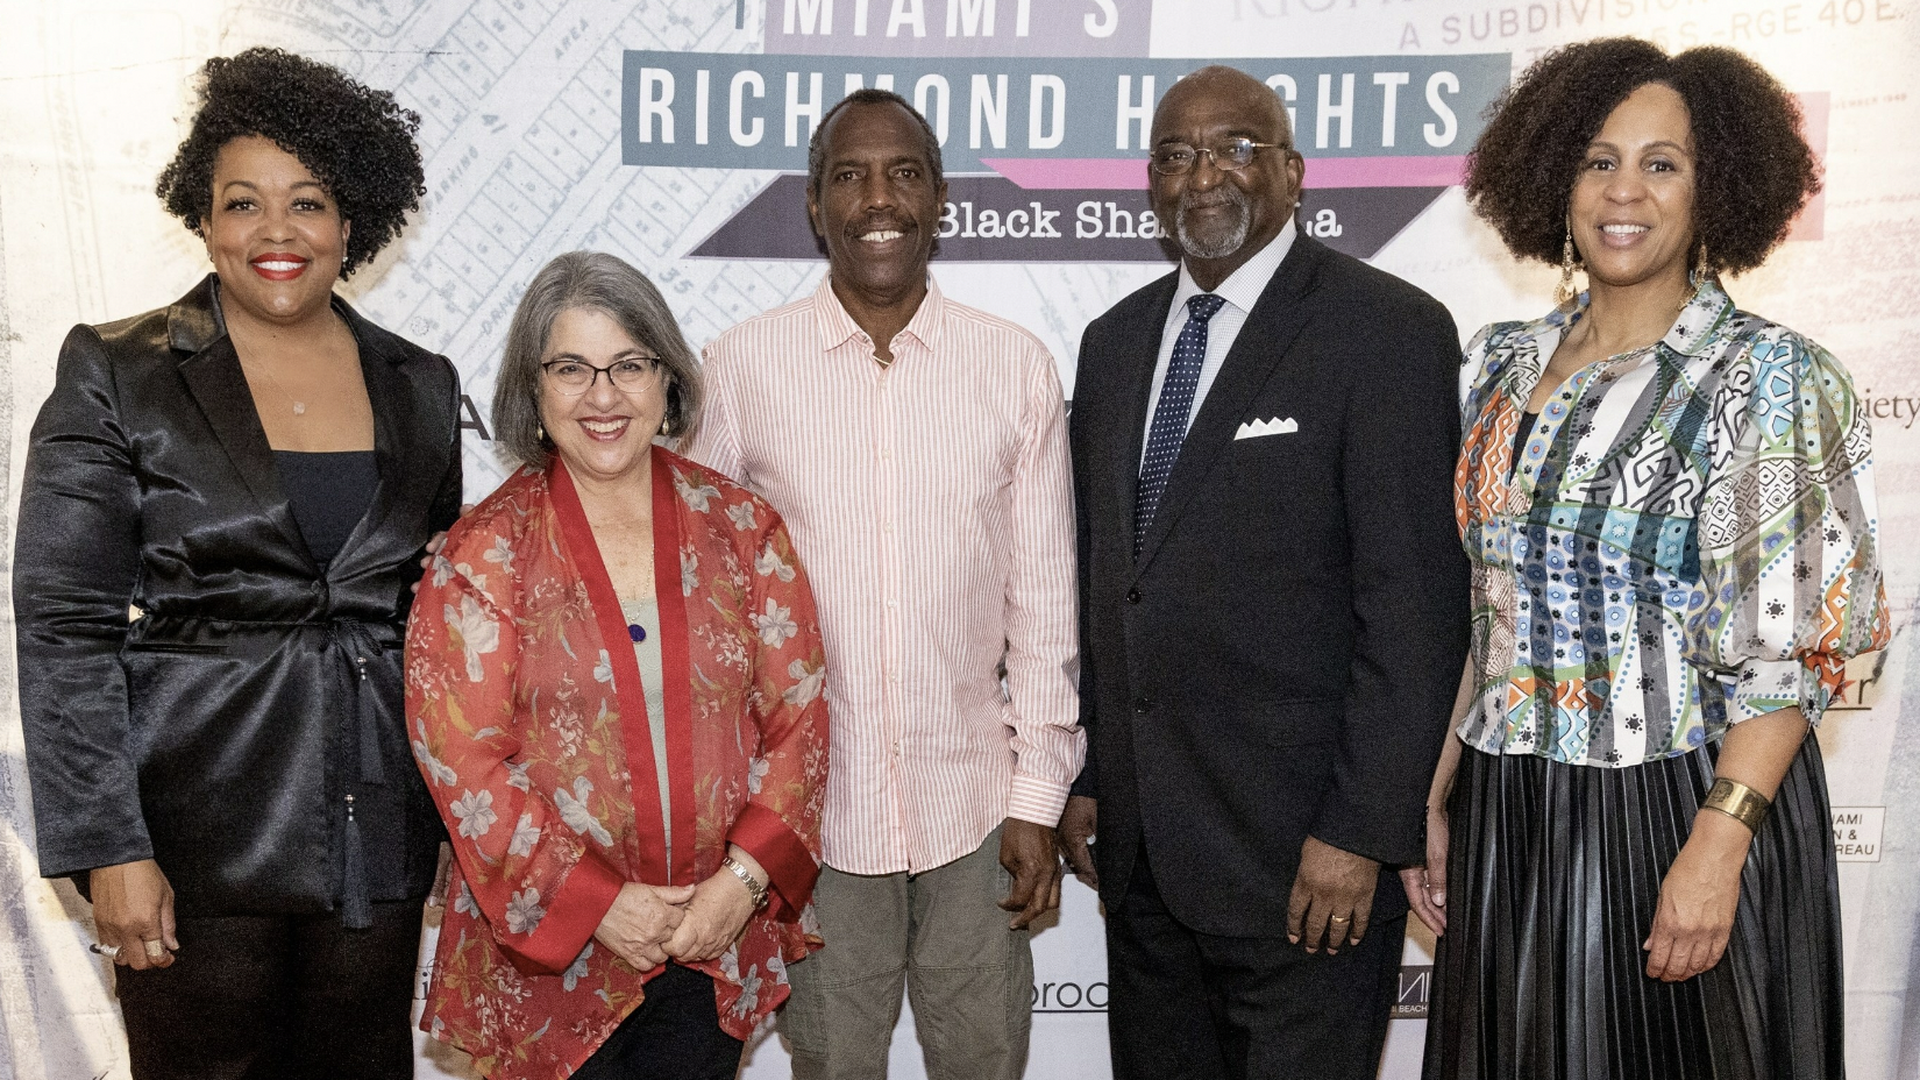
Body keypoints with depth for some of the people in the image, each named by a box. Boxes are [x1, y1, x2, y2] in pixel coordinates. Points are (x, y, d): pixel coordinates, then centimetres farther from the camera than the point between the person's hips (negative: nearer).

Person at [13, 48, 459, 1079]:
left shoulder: (419, 385, 7)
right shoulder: (116, 375, -3)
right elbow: (64, 626, -6)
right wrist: (110, 849, -12)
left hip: (378, 830, 3)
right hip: (201, 832, -3)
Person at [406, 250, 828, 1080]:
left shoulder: (741, 528, 1)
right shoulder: (481, 557, -6)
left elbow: (798, 713, 0)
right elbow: (464, 759, -10)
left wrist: (745, 875, -9)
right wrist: (597, 903, -13)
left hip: (717, 939, 2)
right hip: (551, 949, -2)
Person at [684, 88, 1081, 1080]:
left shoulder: (1017, 368, -2)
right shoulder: (738, 367, -5)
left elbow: (1043, 601, 2)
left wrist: (1038, 800, 1)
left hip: (976, 809, 1)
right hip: (808, 808, -1)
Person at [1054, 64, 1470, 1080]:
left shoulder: (1389, 329, -8)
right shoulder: (1114, 341, 12)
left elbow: (1415, 603, -13)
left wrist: (1360, 833, -16)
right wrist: (1086, 778, 12)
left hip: (1304, 852, -6)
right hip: (1136, 842, 6)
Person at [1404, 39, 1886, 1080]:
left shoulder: (1768, 375, -8)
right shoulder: (1502, 367, 7)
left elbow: (1797, 643, -12)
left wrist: (1716, 848, -19)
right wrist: (1437, 798, 6)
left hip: (1679, 812, -4)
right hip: (1504, 822, 5)